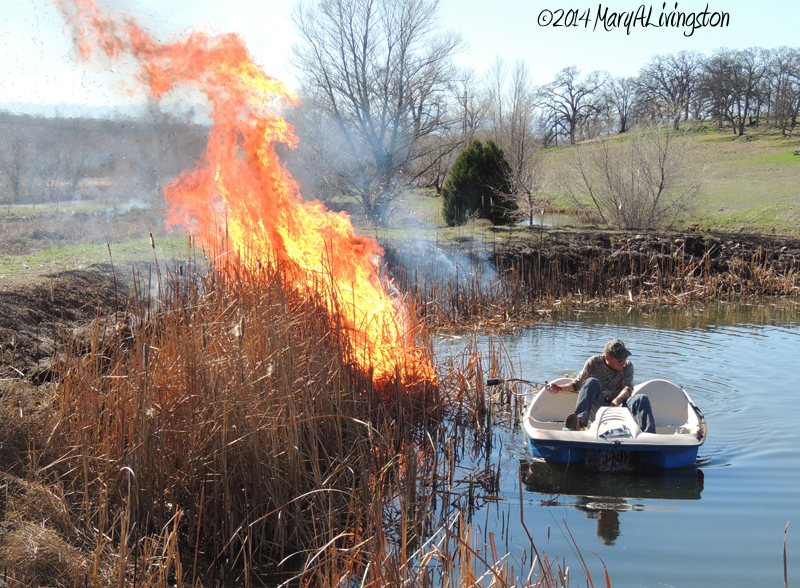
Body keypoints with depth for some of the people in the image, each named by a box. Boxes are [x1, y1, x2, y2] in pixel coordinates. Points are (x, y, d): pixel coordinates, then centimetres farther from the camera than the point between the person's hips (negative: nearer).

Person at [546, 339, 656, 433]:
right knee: (592, 382, -28)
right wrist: (559, 388, -11)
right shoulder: (594, 362, 7)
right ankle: (580, 422, -48)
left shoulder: (627, 366, 11)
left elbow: (628, 388, -6)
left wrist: (617, 401, -27)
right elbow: (577, 384, 8)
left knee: (642, 399, -23)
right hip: (596, 409, -2)